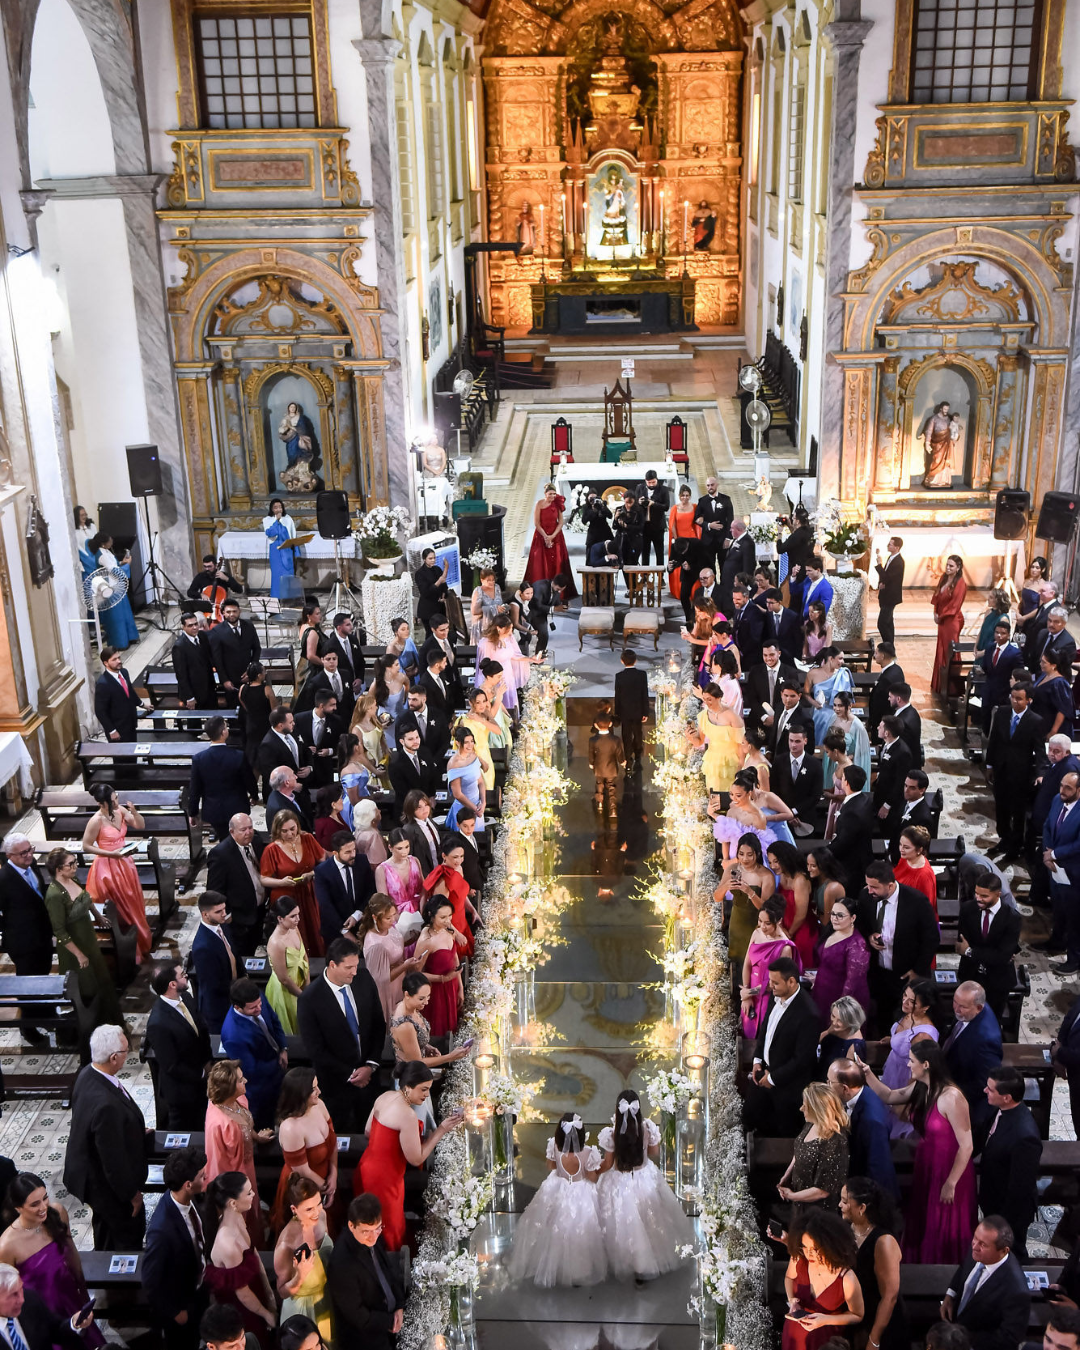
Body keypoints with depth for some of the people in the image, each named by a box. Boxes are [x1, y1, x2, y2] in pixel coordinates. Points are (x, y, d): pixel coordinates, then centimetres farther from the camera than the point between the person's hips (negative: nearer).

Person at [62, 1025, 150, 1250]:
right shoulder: (105, 1104, -41)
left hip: (89, 1170, 9)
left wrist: (136, 1131, 12)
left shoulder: (88, 1073, -12)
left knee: (106, 1238, 31)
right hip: (109, 1186, -8)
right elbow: (113, 1158, -29)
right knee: (128, 1239, 16)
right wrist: (131, 1193, -15)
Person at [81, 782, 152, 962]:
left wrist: (134, 812, -18)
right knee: (119, 908, 6)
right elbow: (86, 846, -15)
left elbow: (141, 826, 1)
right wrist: (111, 853, -20)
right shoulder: (96, 820, -22)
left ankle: (140, 943, 37)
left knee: (133, 904, 18)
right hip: (108, 867, -6)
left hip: (124, 863, 6)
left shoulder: (120, 811, -6)